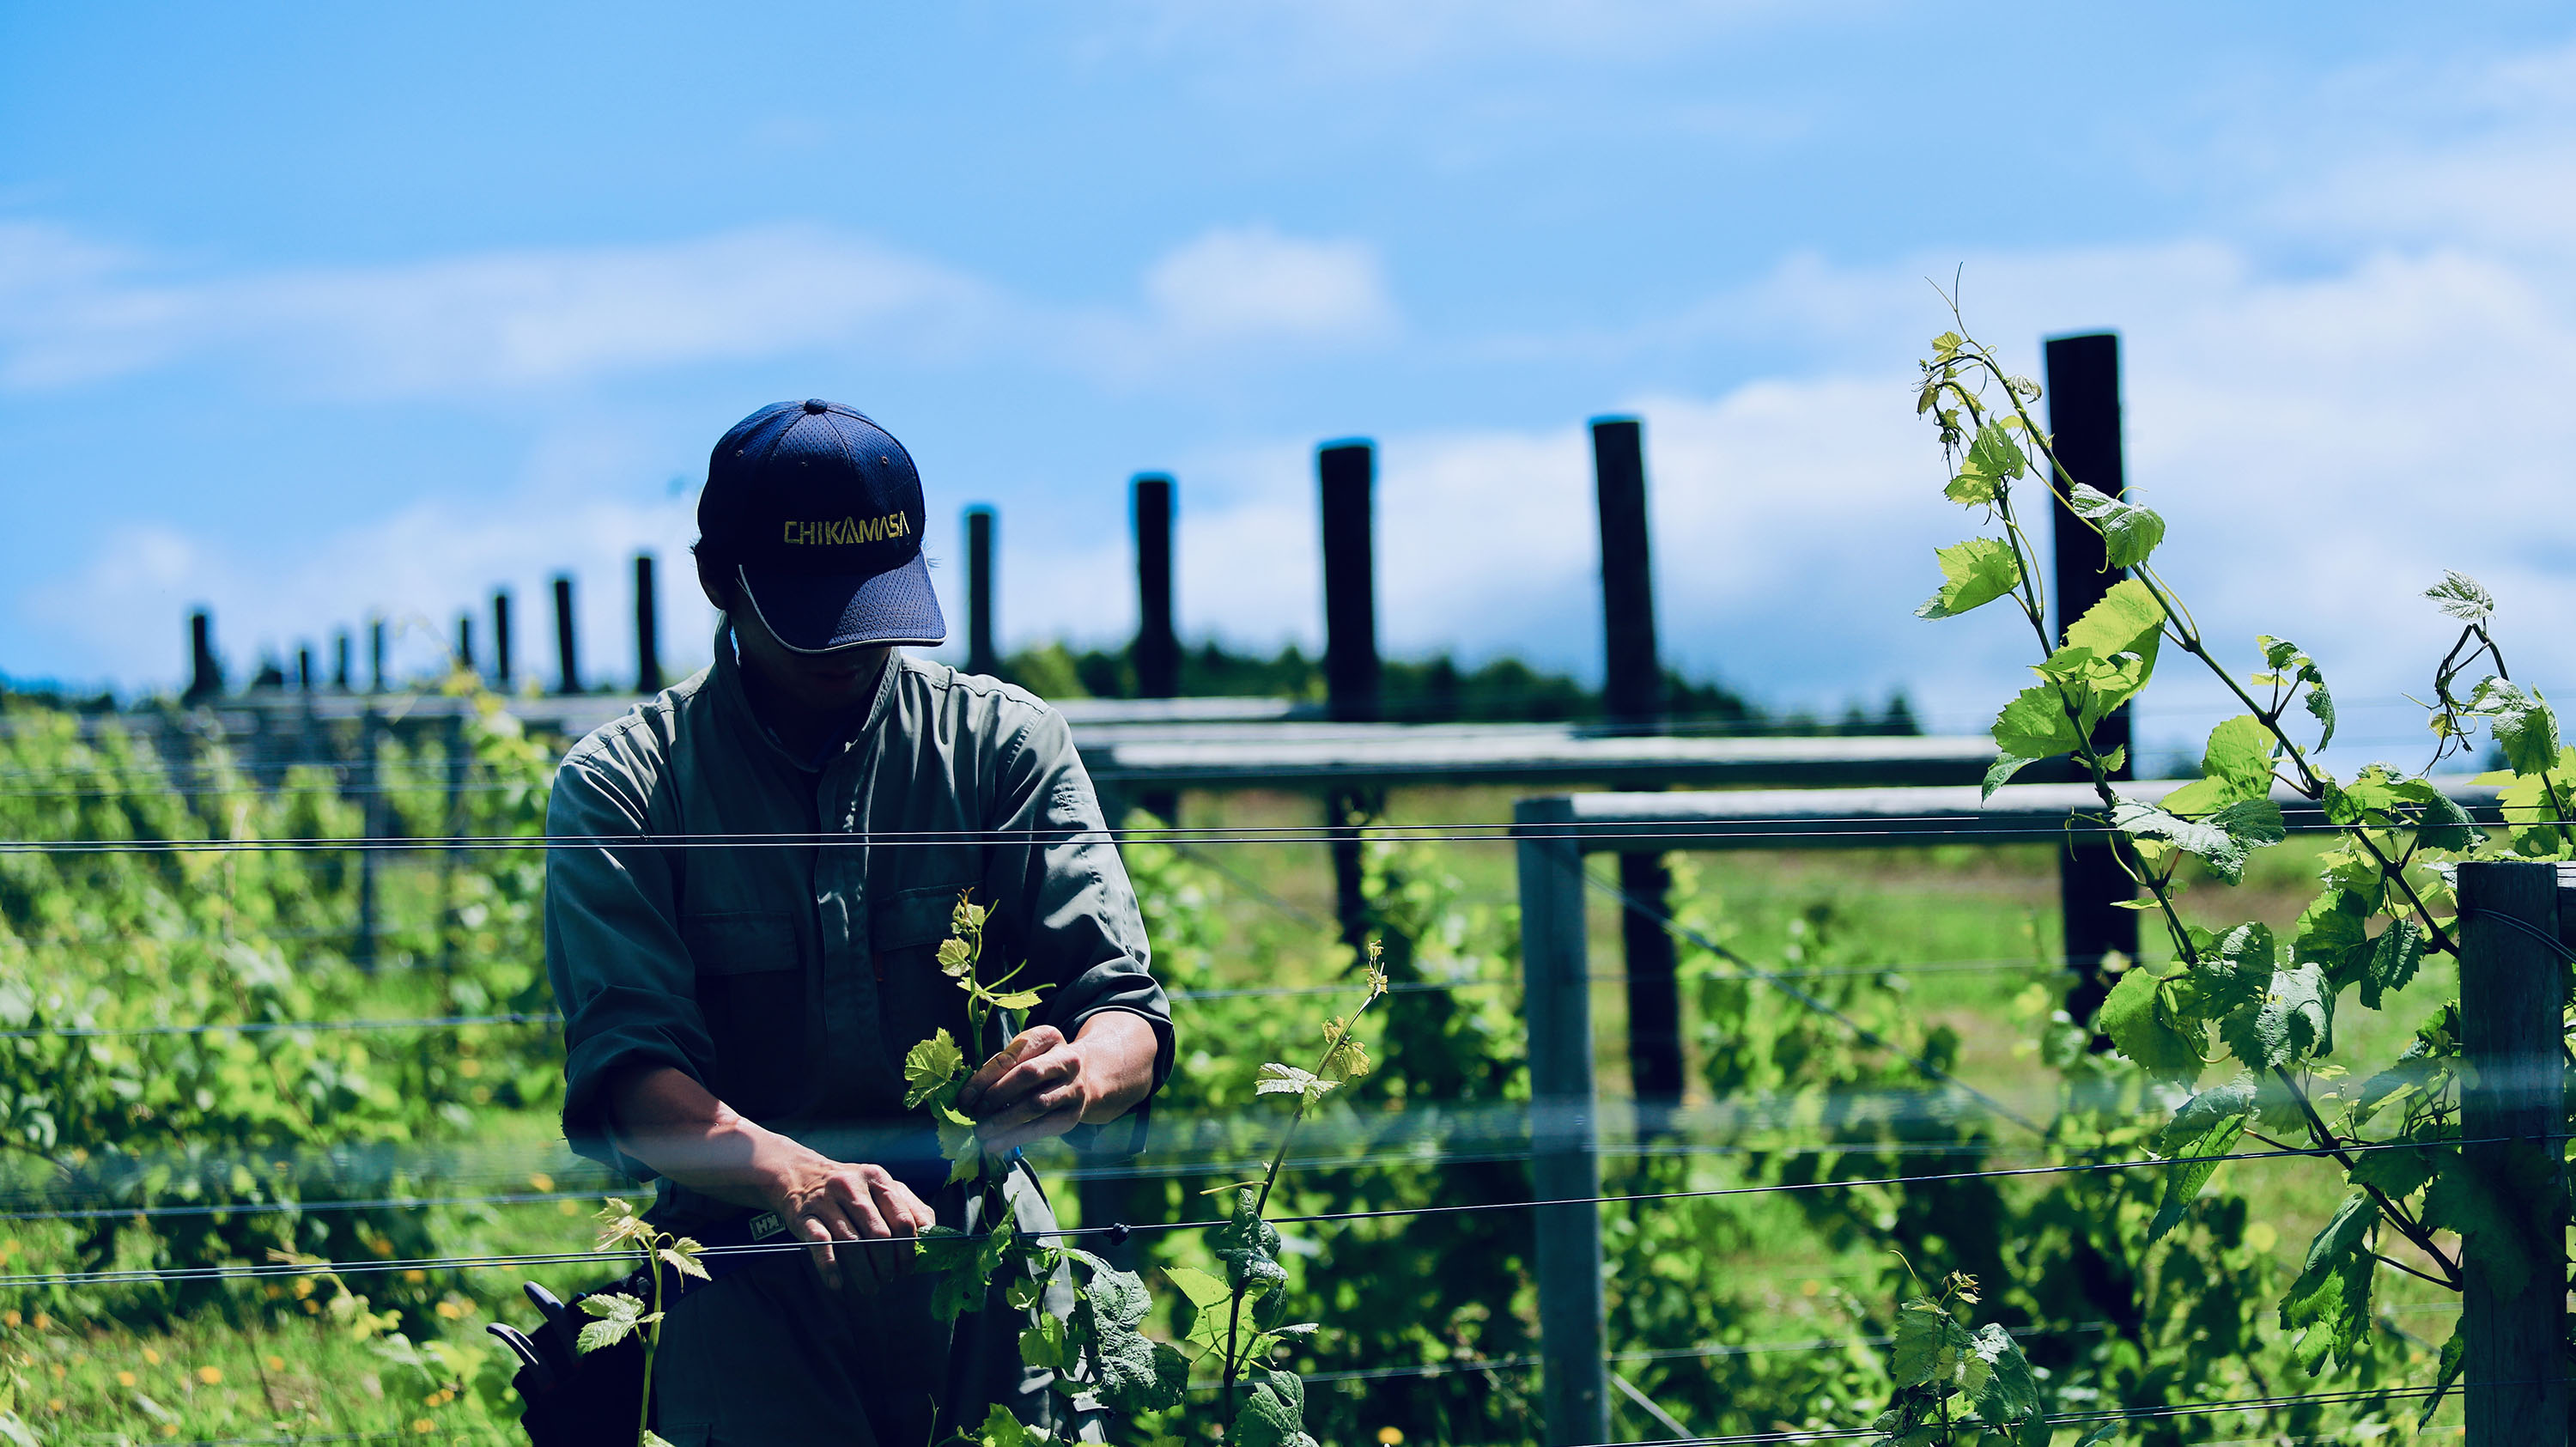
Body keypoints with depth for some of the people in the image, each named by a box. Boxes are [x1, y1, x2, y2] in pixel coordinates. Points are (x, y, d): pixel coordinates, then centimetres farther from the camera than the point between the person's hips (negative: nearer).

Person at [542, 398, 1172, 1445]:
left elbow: (1126, 1014, 0)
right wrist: (794, 1175, -33)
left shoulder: (1004, 742, 8)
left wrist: (1079, 1077, -26)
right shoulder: (621, 788, 2)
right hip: (746, 1269, -2)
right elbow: (626, 1075, -12)